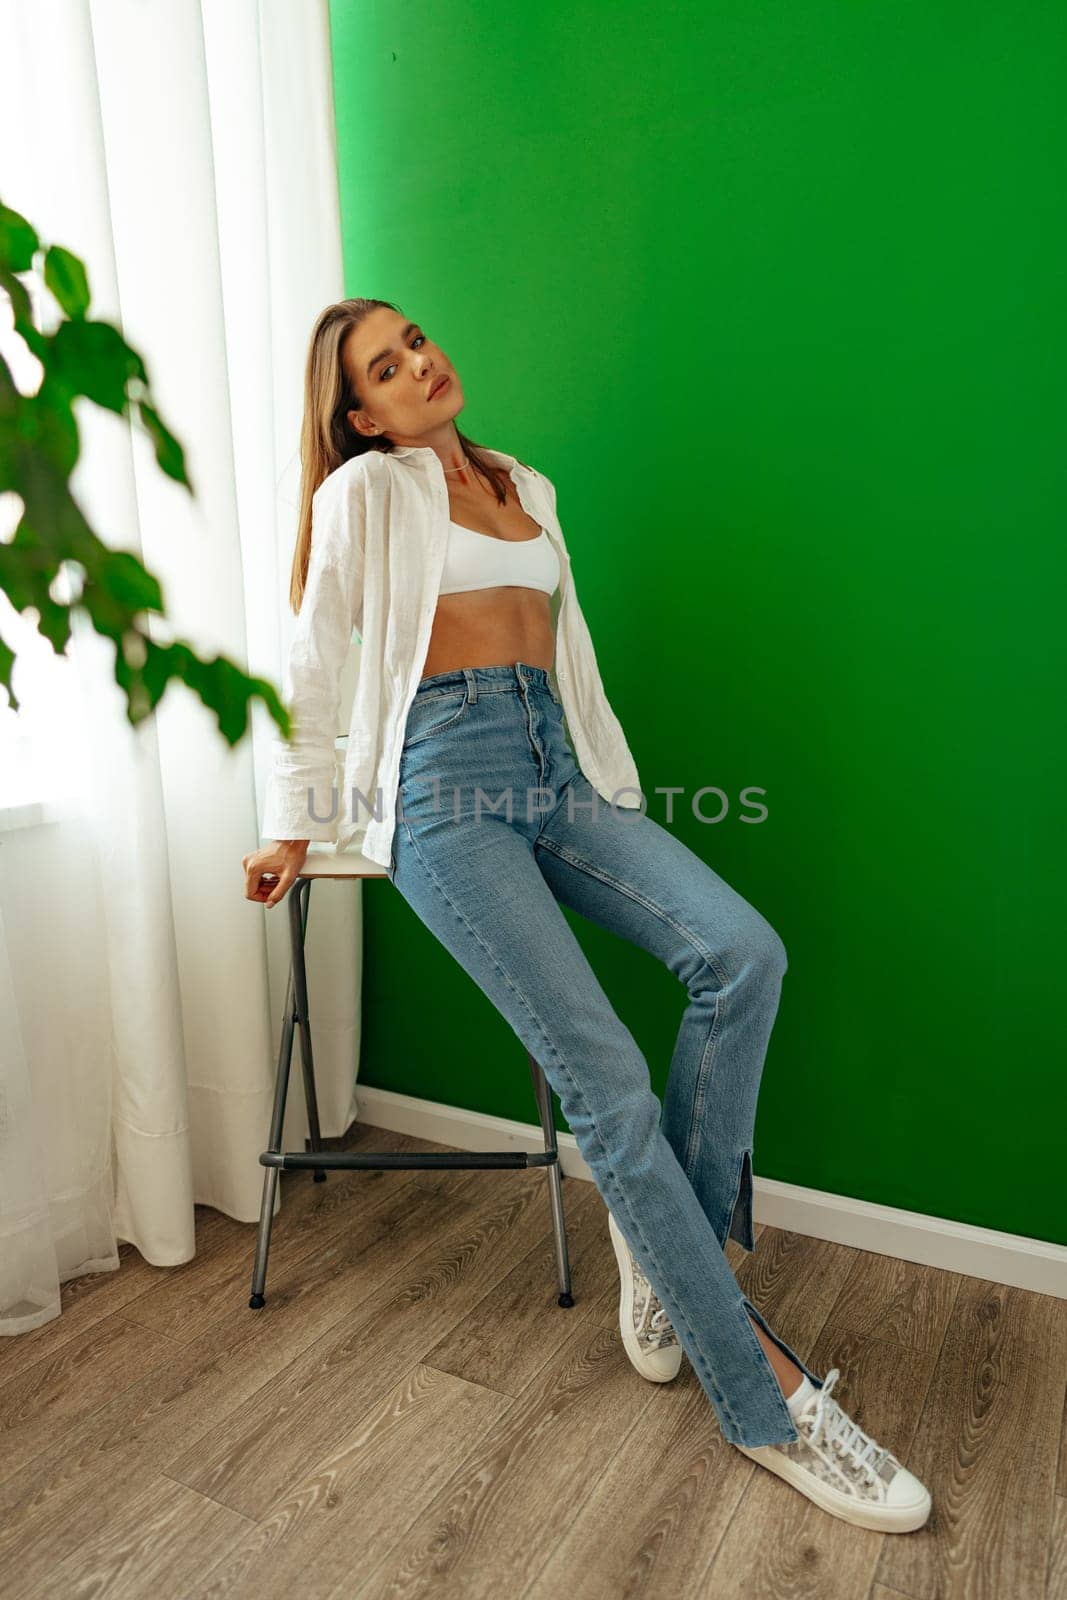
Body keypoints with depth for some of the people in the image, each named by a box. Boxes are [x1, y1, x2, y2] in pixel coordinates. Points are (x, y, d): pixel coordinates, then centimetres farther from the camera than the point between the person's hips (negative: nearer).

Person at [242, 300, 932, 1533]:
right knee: (610, 1087, -16)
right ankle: (765, 1401, -3)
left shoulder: (527, 486, 23)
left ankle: (666, 1242, 0)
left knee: (742, 952, -20)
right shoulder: (367, 492, 6)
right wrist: (295, 827, 10)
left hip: (557, 772, 6)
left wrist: (615, 786, 17)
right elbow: (312, 667, 8)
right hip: (446, 788, -5)